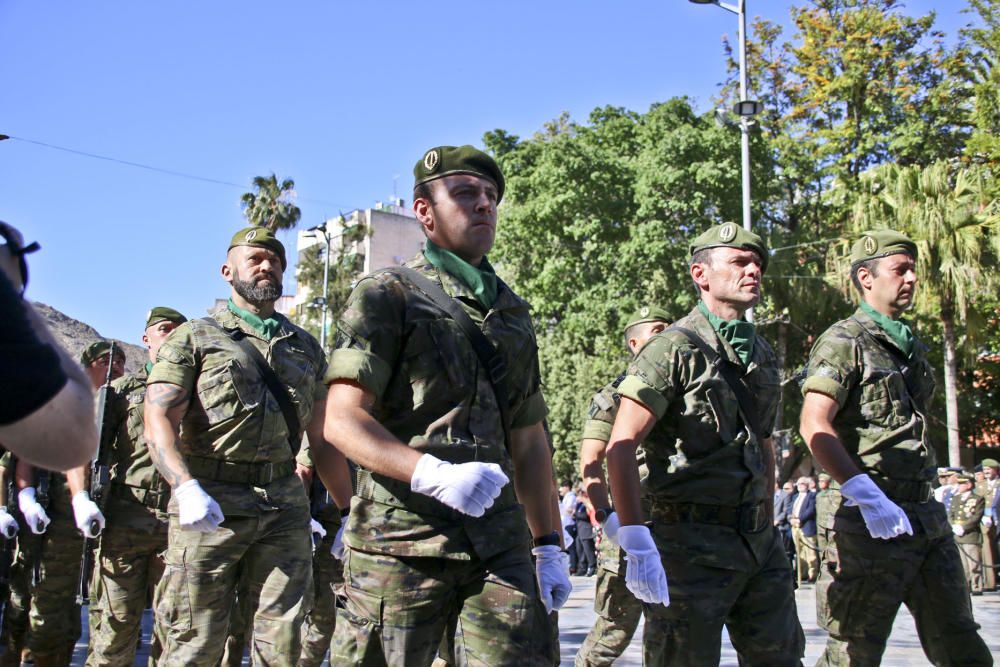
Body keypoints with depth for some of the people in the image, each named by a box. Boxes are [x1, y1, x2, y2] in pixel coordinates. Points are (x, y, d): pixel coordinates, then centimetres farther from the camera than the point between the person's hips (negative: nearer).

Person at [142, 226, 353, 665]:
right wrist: (186, 487, -23)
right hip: (209, 504, -3)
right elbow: (159, 420, -6)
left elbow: (323, 438, 22)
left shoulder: (306, 348, 20)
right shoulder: (195, 338, 7)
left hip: (285, 507, 4)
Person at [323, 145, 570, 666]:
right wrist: (431, 473, -25)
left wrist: (549, 545, 16)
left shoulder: (512, 313, 20)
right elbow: (341, 421, -10)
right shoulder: (387, 296, 2)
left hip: (499, 543, 5)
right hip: (402, 542, -4)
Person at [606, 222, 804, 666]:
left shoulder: (762, 355, 14)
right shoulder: (674, 349, -10)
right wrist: (636, 544, -22)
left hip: (759, 545, 7)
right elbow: (621, 448, -16)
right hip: (693, 545, -7)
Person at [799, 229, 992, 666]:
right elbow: (814, 427, -21)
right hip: (872, 524, -8)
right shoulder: (844, 341, -8)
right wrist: (868, 496, -29)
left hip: (926, 517, 8)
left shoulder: (912, 347, 18)